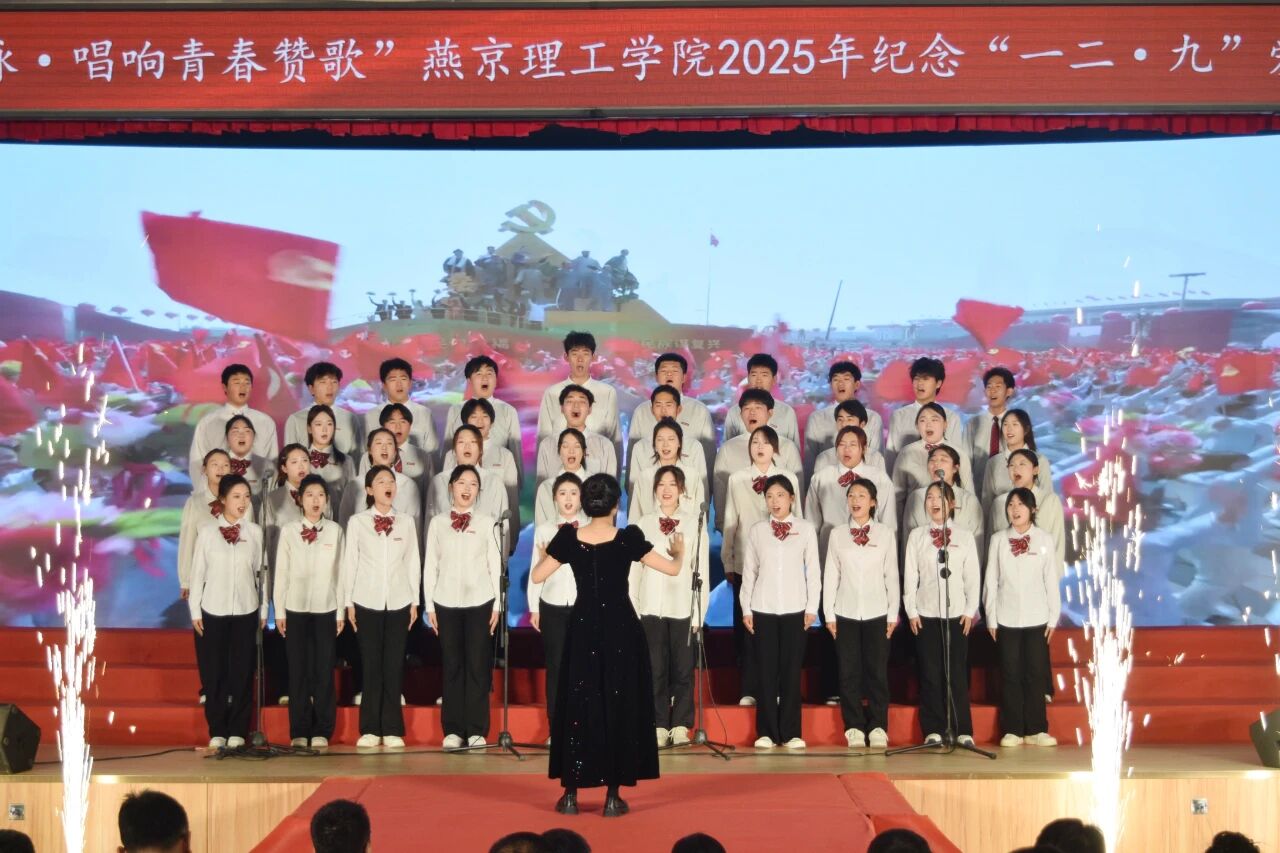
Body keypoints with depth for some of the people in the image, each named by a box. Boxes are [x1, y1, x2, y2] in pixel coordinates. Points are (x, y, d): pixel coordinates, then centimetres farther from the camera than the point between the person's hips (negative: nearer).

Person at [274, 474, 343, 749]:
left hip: (326, 609, 0)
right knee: (298, 670, 2)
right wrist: (279, 611, 1)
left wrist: (341, 612, 1)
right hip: (295, 608, 0)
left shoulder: (335, 531, 4)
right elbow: (281, 572, 4)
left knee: (324, 671, 0)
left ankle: (321, 732, 6)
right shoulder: (287, 530, 3)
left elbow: (340, 572, 3)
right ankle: (299, 732, 8)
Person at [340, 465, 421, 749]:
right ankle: (370, 729, 5)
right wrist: (348, 601, 0)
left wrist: (415, 600, 6)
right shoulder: (357, 522, 3)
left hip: (398, 602, 1)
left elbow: (413, 562, 8)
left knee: (394, 666, 0)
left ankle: (392, 730, 5)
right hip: (367, 601, -1)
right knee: (371, 665, -1)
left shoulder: (406, 521, 7)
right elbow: (349, 563, 3)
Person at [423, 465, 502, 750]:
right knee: (451, 665, 3)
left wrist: (497, 605, -1)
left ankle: (477, 730, 4)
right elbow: (429, 566, 7)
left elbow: (495, 565, 3)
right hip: (446, 603, 1)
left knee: (478, 666, -1)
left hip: (480, 602, -1)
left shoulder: (487, 523, 3)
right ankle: (453, 730, 8)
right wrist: (429, 605, 2)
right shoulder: (437, 523, 7)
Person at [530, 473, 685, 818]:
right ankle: (613, 795, 8)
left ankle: (571, 794, 12)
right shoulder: (628, 538, -10)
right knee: (619, 705, 8)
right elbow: (673, 569, -4)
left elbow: (537, 576, 0)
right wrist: (679, 551, 18)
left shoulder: (569, 538, -6)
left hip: (583, 629, 2)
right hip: (621, 629, -2)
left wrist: (549, 551, 19)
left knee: (578, 705, 11)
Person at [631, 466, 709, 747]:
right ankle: (659, 726, 8)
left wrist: (699, 612, -1)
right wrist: (632, 610, 5)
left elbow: (702, 569, 3)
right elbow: (634, 569, 9)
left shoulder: (694, 523, 3)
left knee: (683, 670, 0)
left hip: (683, 607, -1)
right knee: (656, 669, 1)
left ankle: (680, 726, 9)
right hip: (652, 607, 1)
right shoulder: (644, 523, 8)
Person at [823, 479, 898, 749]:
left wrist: (893, 614, 0)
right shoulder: (837, 535, 5)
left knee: (877, 671, 0)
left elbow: (892, 575, 3)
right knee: (849, 672, 2)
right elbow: (830, 576, 5)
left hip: (877, 613, -1)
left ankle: (878, 727, 7)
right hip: (846, 613, 1)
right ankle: (854, 727, 8)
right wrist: (829, 614, 1)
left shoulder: (886, 534, 3)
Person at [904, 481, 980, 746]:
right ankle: (933, 730, 6)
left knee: (957, 672, -1)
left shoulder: (964, 536, 5)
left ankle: (963, 731, 5)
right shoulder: (916, 536, 6)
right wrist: (911, 611, -1)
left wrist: (970, 610, -1)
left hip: (957, 614, 0)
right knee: (930, 673, 0)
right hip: (926, 614, 0)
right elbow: (910, 575, 4)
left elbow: (972, 576, 5)